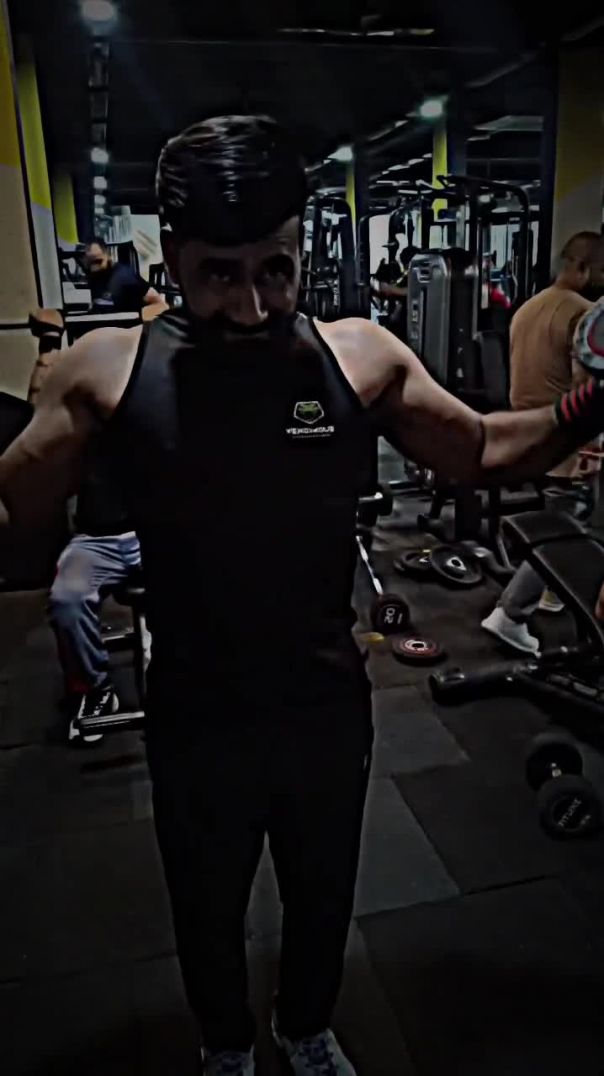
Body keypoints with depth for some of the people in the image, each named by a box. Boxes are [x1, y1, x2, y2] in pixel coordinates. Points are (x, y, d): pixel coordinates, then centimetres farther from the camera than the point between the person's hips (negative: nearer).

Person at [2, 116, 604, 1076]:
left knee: (323, 897, 27)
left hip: (329, 709, 2)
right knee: (207, 912, 25)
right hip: (195, 723, -1)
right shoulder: (106, 370, -13)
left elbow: (482, 449, 4)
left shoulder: (362, 356, -9)